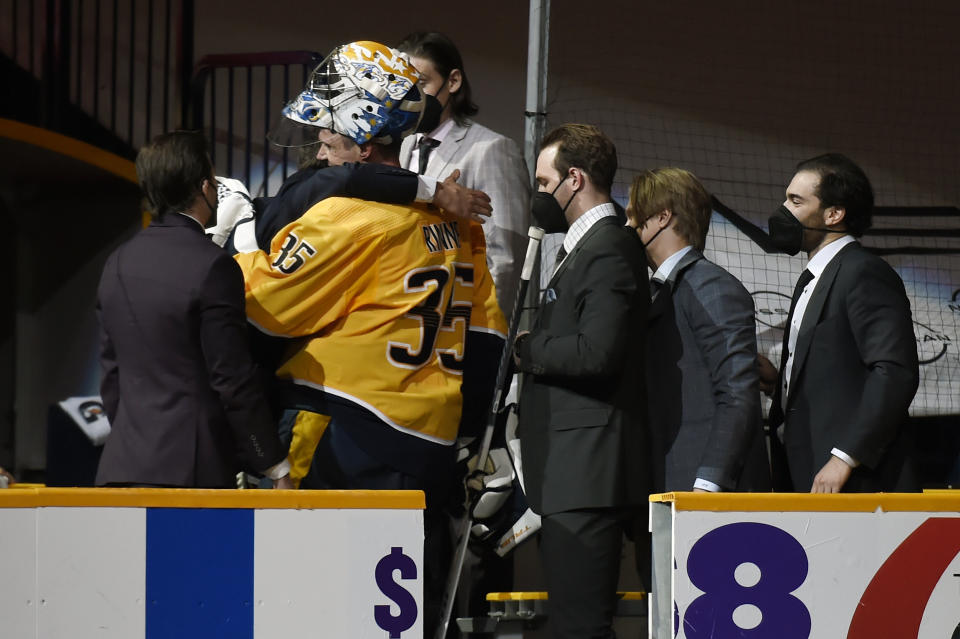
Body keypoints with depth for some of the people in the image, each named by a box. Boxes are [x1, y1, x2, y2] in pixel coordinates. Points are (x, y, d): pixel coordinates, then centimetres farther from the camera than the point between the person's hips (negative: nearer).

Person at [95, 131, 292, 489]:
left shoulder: (119, 264, 11)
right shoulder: (212, 267, -11)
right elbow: (234, 381, -12)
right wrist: (277, 469, -5)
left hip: (125, 464, 7)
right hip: (190, 469, -7)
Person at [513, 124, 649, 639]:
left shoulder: (609, 250, -13)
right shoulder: (584, 248, 20)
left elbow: (596, 352, -23)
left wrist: (527, 348, -9)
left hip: (586, 472, -11)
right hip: (572, 473, 11)